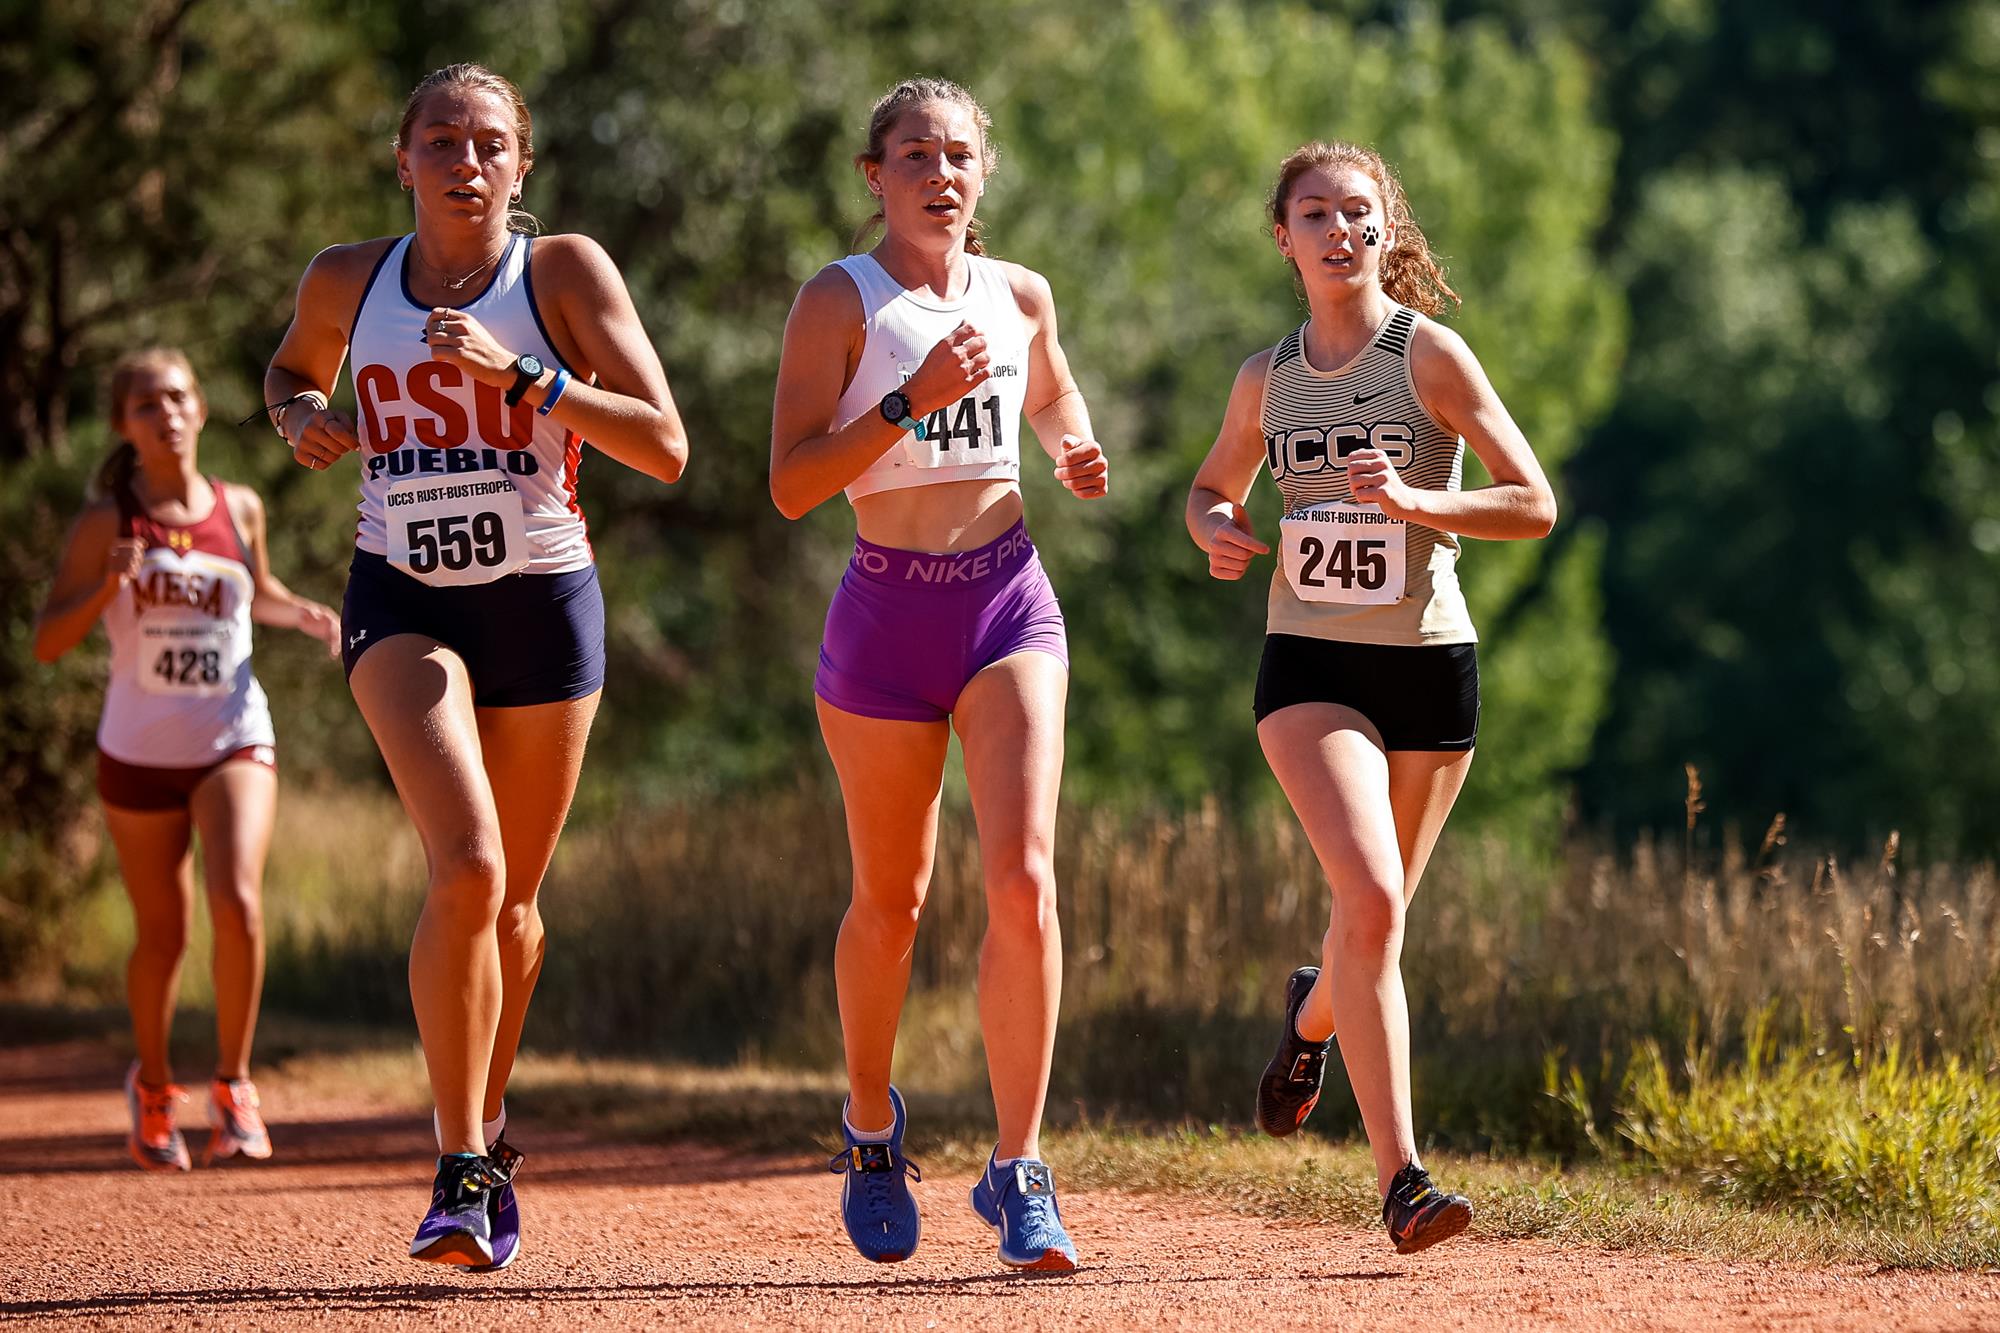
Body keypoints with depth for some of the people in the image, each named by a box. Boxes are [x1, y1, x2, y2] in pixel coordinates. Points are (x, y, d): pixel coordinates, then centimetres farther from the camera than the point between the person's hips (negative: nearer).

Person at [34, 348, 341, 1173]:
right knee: (161, 935, 8)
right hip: (139, 754, -1)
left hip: (235, 742, 1)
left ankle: (232, 1085, -4)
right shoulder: (106, 524, -5)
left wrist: (306, 614, 1)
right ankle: (152, 1087, 34)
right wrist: (106, 588, -22)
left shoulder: (240, 509, 2)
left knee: (238, 904, -21)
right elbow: (47, 643, -5)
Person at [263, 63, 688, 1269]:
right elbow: (292, 367, 25)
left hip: (541, 599, 0)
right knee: (468, 868, -22)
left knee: (513, 899, 11)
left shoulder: (564, 271, -5)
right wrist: (303, 417, 1)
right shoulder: (348, 283, 3)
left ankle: (488, 1126, 37)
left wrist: (522, 374, -21)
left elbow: (666, 448, -11)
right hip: (403, 601, 0)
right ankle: (464, 1169, -16)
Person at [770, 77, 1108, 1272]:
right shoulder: (841, 301, -5)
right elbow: (792, 485, -12)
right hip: (888, 607, -2)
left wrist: (1078, 450, 8)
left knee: (1024, 879, -15)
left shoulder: (1021, 296, 8)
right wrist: (913, 398, -22)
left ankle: (1020, 1172, -10)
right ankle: (873, 1128, 37)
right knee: (891, 901, 11)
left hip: (1010, 602, 2)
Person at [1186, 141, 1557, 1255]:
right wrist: (1218, 531, 1)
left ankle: (1313, 1015, 51)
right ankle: (1400, 1174, -21)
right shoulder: (1267, 380, 6)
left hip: (1430, 664, 0)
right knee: (1371, 897, -21)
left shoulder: (1430, 354, -5)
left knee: (1378, 914, 12)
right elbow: (1213, 487, 24)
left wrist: (1412, 501, -23)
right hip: (1311, 664, 0)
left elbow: (1535, 505, -8)